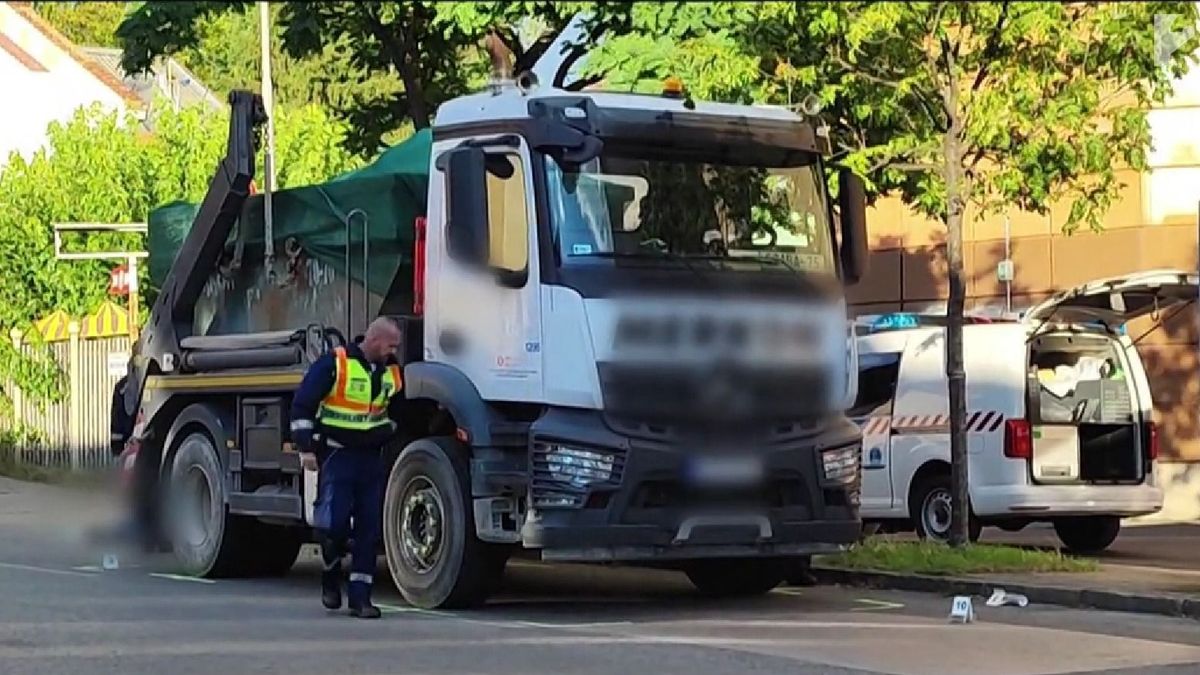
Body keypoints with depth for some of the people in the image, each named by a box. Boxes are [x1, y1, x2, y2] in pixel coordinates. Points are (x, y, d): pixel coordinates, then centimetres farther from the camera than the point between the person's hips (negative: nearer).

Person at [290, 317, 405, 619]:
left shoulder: (391, 371, 9)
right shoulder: (334, 363, -9)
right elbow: (302, 404, -8)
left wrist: (389, 437, 18)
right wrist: (306, 448, -12)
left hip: (371, 458, 5)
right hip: (336, 455, -5)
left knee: (369, 528, 1)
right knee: (334, 522, -11)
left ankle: (360, 596, 4)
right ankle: (331, 577, 17)